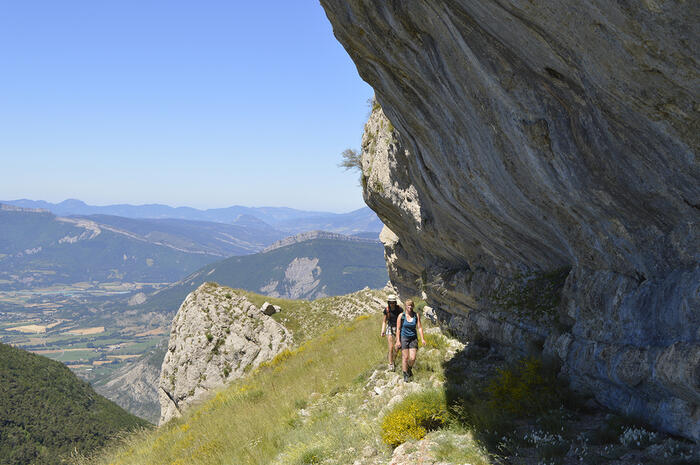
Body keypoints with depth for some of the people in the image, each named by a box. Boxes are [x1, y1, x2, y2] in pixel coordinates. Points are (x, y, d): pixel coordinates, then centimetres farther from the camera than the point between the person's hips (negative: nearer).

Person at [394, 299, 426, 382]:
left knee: (412, 358, -4)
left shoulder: (416, 315, -2)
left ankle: (409, 369, 28)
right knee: (405, 357, -2)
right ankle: (405, 375, 13)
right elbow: (398, 329, -5)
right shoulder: (401, 316, -8)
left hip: (413, 338, 2)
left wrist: (422, 339, -8)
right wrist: (398, 340, -9)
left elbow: (419, 327, -1)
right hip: (404, 338, -2)